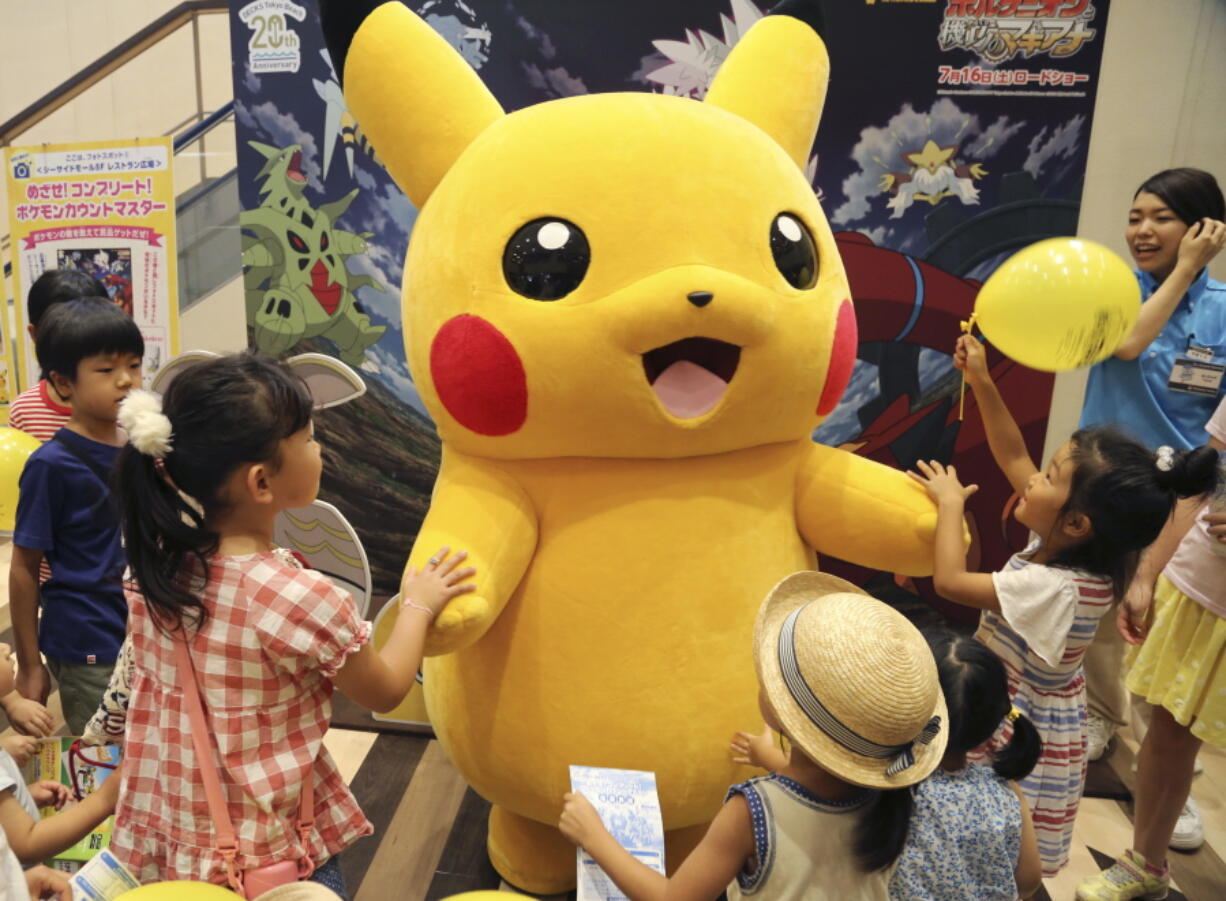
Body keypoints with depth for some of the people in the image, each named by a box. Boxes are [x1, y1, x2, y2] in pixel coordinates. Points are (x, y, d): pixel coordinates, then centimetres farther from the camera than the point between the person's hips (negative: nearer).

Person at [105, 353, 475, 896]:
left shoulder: (156, 565, -11)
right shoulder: (303, 600, -29)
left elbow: (130, 689, 4)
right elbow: (385, 691, -11)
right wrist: (418, 606, 1)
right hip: (266, 855, -6)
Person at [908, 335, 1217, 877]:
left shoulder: (1054, 588, -33)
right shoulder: (1064, 547, -9)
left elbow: (949, 581, -32)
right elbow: (1013, 457, -3)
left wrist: (950, 503, -20)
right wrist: (982, 383, -7)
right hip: (1022, 712, 8)